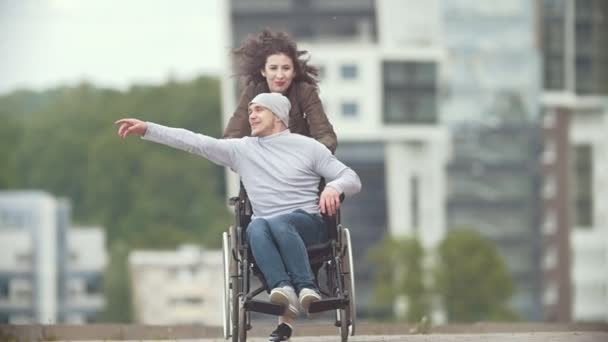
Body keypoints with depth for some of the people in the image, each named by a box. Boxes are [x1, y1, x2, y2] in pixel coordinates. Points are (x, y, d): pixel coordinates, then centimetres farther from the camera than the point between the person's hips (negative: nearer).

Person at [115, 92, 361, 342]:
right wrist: (147, 130, 1)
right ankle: (286, 294, -51)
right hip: (266, 231, 2)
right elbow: (195, 142, 9)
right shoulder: (241, 149, 15)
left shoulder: (307, 146, 9)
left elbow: (352, 179, 7)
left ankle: (306, 289, -41)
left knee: (277, 223, -37)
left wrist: (334, 187, -16)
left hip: (308, 223, -2)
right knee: (256, 227, -35)